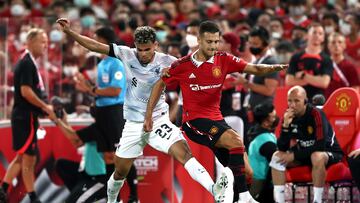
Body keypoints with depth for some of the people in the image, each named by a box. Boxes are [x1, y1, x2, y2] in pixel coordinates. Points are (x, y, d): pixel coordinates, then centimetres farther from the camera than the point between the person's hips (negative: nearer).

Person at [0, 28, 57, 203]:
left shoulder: (29, 63, 15)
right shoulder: (27, 64, -16)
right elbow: (25, 91, -23)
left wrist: (44, 108, 14)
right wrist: (45, 107, -16)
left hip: (25, 116, 10)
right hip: (26, 116, -10)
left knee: (21, 157, 15)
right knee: (29, 157, -2)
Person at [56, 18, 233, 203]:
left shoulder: (166, 62, -10)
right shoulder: (127, 55, -7)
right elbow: (94, 46, -6)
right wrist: (69, 32, -13)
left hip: (158, 120, -3)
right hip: (134, 124, 3)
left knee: (182, 151, -27)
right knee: (120, 171, 11)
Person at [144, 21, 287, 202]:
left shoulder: (223, 60, 1)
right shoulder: (182, 65, -6)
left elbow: (254, 69, -5)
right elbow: (160, 84, 7)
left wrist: (275, 68, -25)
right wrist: (148, 115, 5)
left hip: (216, 119, 5)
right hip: (194, 121, -5)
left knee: (236, 167, -2)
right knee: (236, 141, -26)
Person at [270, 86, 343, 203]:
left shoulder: (316, 114, -24)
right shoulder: (289, 116, -7)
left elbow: (320, 146, -27)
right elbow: (282, 148, -11)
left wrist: (294, 155, -24)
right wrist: (285, 125, -26)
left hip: (330, 153, -6)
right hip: (304, 153, 6)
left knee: (317, 156, -39)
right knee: (277, 156, -14)